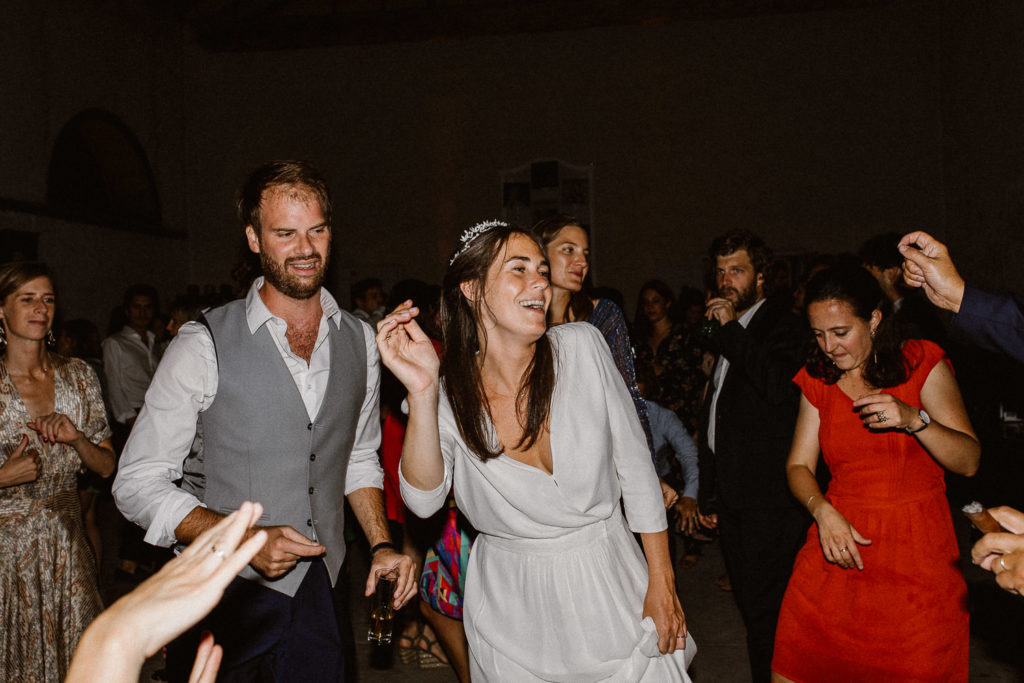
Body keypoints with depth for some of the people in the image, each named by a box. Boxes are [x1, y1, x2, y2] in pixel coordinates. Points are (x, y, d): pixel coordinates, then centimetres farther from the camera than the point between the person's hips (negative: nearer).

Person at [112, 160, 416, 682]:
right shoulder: (204, 345, -13)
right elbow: (138, 484, -11)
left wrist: (380, 545, 1)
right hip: (226, 595, -3)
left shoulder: (359, 341, 2)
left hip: (320, 593, 4)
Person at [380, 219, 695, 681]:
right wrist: (422, 393, -33)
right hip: (512, 604, 0)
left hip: (607, 579, 1)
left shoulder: (582, 346, -11)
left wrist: (661, 585, -5)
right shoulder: (451, 391, -9)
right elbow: (424, 499, -21)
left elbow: (635, 465, -6)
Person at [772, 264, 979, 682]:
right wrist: (823, 511, -12)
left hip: (917, 554, -3)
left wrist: (914, 419, -24)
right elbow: (798, 465, 7)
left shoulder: (922, 363, -2)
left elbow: (969, 462, -7)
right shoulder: (818, 380, 8)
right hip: (839, 547, 3)